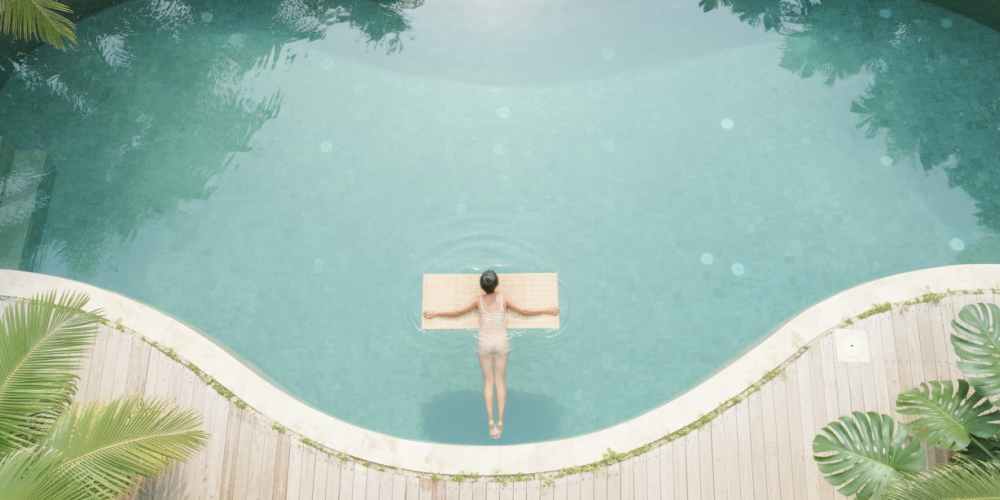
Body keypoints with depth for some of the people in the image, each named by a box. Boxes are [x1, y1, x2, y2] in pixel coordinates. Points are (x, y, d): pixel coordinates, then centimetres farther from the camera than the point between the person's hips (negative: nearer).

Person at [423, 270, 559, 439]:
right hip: (502, 341, 0)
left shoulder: (478, 300, -7)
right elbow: (525, 311, -4)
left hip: (485, 342, 0)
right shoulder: (504, 299, -7)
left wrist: (435, 313, 6)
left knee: (488, 381, 10)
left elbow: (457, 312, -7)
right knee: (500, 381, 9)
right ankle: (500, 421, 6)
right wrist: (547, 310, 8)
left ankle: (491, 420, 1)